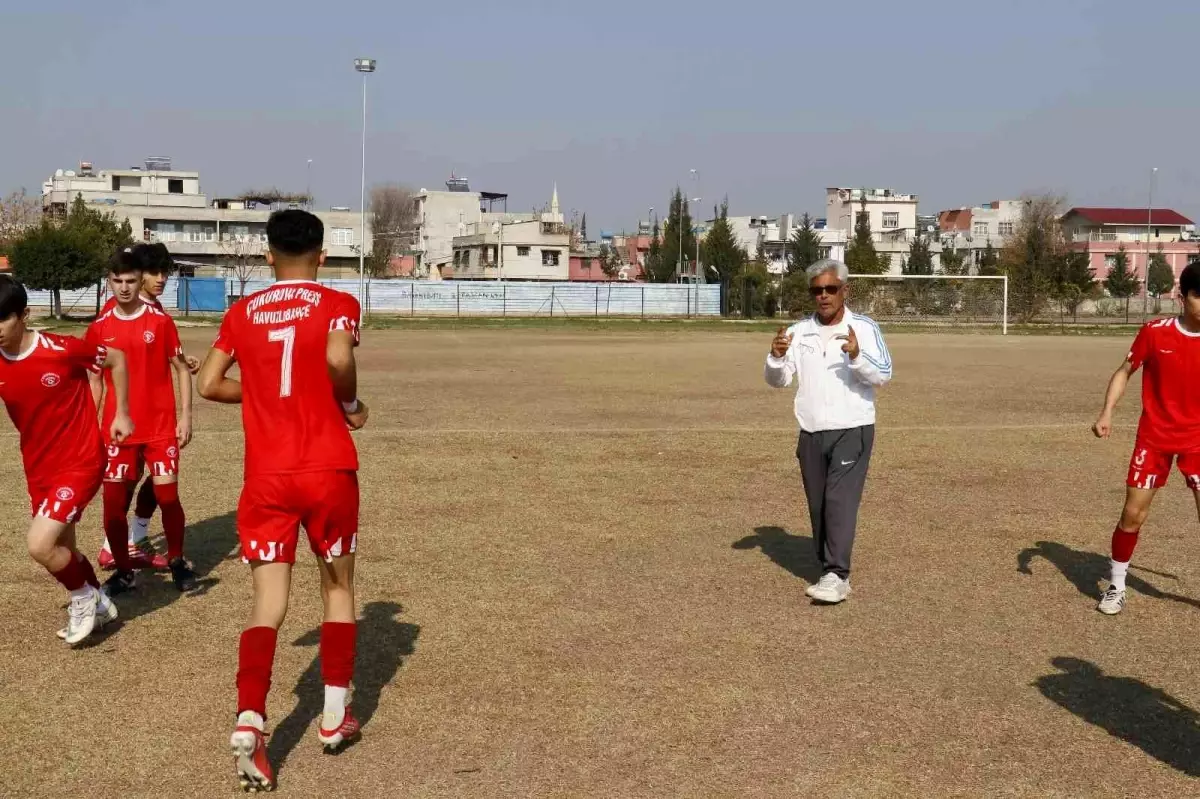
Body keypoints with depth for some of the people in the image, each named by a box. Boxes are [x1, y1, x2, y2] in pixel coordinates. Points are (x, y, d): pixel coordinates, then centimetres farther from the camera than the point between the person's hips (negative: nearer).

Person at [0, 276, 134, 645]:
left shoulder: (62, 349, -21)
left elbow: (116, 359, -4)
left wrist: (122, 414, -2)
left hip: (80, 462, -6)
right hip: (39, 469, 6)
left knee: (39, 545, -18)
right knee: (61, 548, 18)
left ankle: (84, 597, 10)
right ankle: (98, 604, 43)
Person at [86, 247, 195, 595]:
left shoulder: (160, 321, -4)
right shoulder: (99, 328, 2)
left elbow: (181, 369, 2)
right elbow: (95, 381, 10)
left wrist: (186, 416, -4)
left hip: (161, 427, -2)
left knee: (168, 496, -3)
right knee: (113, 502, 2)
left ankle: (177, 561, 19)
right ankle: (123, 570, 18)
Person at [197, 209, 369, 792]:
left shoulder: (242, 312, 9)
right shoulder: (336, 304, -2)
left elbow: (208, 384, 5)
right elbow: (337, 358, -22)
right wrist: (351, 405, -3)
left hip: (266, 477, 2)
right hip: (329, 471, -2)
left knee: (268, 602, 0)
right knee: (338, 586, 17)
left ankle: (248, 721, -19)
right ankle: (335, 716, 20)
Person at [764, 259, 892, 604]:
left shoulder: (864, 328, -2)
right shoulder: (799, 331, 9)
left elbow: (883, 375, -13)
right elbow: (778, 380, 7)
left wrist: (857, 356, -32)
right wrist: (777, 357, -15)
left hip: (852, 431, -4)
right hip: (811, 433, 5)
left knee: (840, 500, -14)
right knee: (818, 506, 9)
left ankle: (836, 576, -17)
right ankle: (830, 569, 20)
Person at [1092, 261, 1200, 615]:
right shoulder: (1154, 332, -10)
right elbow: (1124, 372, 1)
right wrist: (1106, 413, -12)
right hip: (1154, 438, 0)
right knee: (1132, 516, 3)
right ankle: (1116, 587, 21)